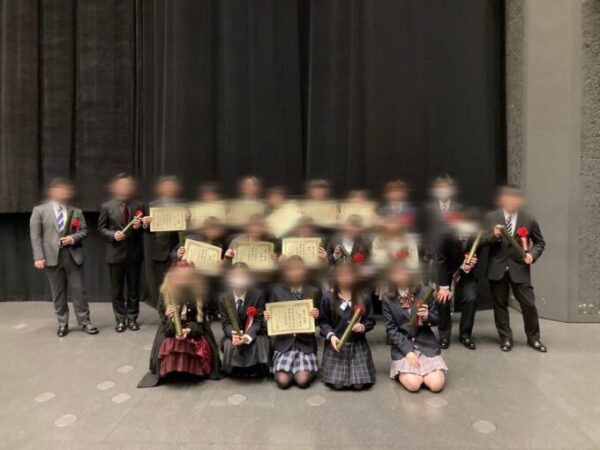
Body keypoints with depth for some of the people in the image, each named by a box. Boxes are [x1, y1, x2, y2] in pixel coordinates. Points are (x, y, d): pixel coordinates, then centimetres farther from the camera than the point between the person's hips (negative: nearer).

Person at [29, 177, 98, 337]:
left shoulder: (76, 211, 11)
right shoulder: (39, 210, 3)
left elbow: (84, 230, 10)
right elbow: (35, 236, -2)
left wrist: (73, 238, -11)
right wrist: (38, 257, -10)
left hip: (73, 255, 1)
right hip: (52, 256, -1)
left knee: (78, 290, 3)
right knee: (58, 292, 7)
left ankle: (85, 322, 12)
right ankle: (62, 323, 19)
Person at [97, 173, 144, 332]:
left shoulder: (138, 206, 4)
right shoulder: (107, 206, 1)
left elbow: (144, 227, 9)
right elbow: (101, 228, 3)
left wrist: (139, 226, -13)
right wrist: (113, 234, -14)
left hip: (134, 252, 1)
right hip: (115, 253, -1)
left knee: (134, 288, 8)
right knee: (116, 289, 6)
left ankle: (132, 318, 21)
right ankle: (120, 319, 19)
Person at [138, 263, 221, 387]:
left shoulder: (199, 293, -8)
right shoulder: (166, 293, -7)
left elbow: (201, 319, -9)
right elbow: (164, 318, -9)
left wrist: (189, 330, -29)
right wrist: (175, 330, -30)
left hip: (194, 329, 0)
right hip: (171, 329, 1)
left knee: (202, 345, -28)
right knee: (168, 345, -29)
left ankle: (193, 370, 3)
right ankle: (170, 371, 3)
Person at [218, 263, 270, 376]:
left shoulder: (258, 295, -10)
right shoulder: (223, 298, -4)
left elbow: (258, 321, -14)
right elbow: (225, 323, -7)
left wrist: (248, 336, -34)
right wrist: (233, 334, -32)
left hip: (253, 333, -1)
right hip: (233, 333, 1)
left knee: (256, 344, -32)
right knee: (230, 345, -30)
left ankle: (253, 370, -4)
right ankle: (236, 370, 0)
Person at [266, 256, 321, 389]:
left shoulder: (314, 292, 2)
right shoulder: (277, 290, 3)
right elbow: (273, 316, 9)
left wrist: (317, 316, -17)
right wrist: (267, 317, -14)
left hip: (305, 343, -1)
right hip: (284, 343, 1)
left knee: (302, 381, -19)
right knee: (283, 381, -16)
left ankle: (309, 371, 17)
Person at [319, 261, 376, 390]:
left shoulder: (364, 298, -1)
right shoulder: (328, 297, -5)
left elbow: (370, 321, 4)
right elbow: (323, 321, -1)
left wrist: (363, 327, -17)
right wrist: (330, 335, -18)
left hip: (358, 345, 1)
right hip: (336, 344, -1)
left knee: (359, 384, -7)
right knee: (337, 384, -8)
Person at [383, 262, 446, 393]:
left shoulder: (424, 292, -3)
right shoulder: (388, 299, -5)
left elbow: (436, 319, 4)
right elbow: (391, 330, -5)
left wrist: (427, 317, -20)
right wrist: (407, 350, -16)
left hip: (426, 344, 1)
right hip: (402, 346, -1)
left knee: (436, 385, -15)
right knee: (413, 384, -20)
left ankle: (421, 371, 17)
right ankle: (402, 371, 14)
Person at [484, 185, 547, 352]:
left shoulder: (529, 220, 1)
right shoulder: (491, 217, 0)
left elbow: (540, 242, 11)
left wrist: (533, 255, -7)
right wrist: (494, 236, -19)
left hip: (519, 268, 0)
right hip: (497, 268, 0)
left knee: (529, 304, 3)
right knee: (500, 305, 8)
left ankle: (533, 338, 23)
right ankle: (506, 338, 22)